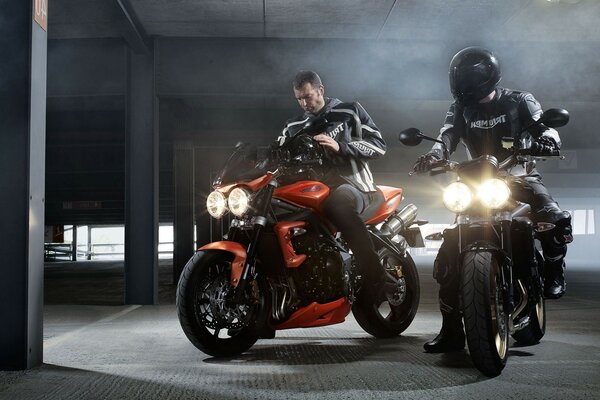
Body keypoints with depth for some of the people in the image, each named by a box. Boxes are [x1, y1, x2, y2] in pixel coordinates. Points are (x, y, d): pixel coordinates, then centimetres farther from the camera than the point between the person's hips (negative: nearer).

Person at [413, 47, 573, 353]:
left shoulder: (519, 101, 0)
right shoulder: (461, 109, 5)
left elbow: (545, 126, -10)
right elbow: (448, 135, -12)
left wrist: (546, 140, -36)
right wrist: (434, 155, -35)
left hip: (520, 177, -2)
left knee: (556, 221, -33)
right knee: (449, 251, -10)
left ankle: (553, 269, 2)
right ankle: (451, 330, -2)